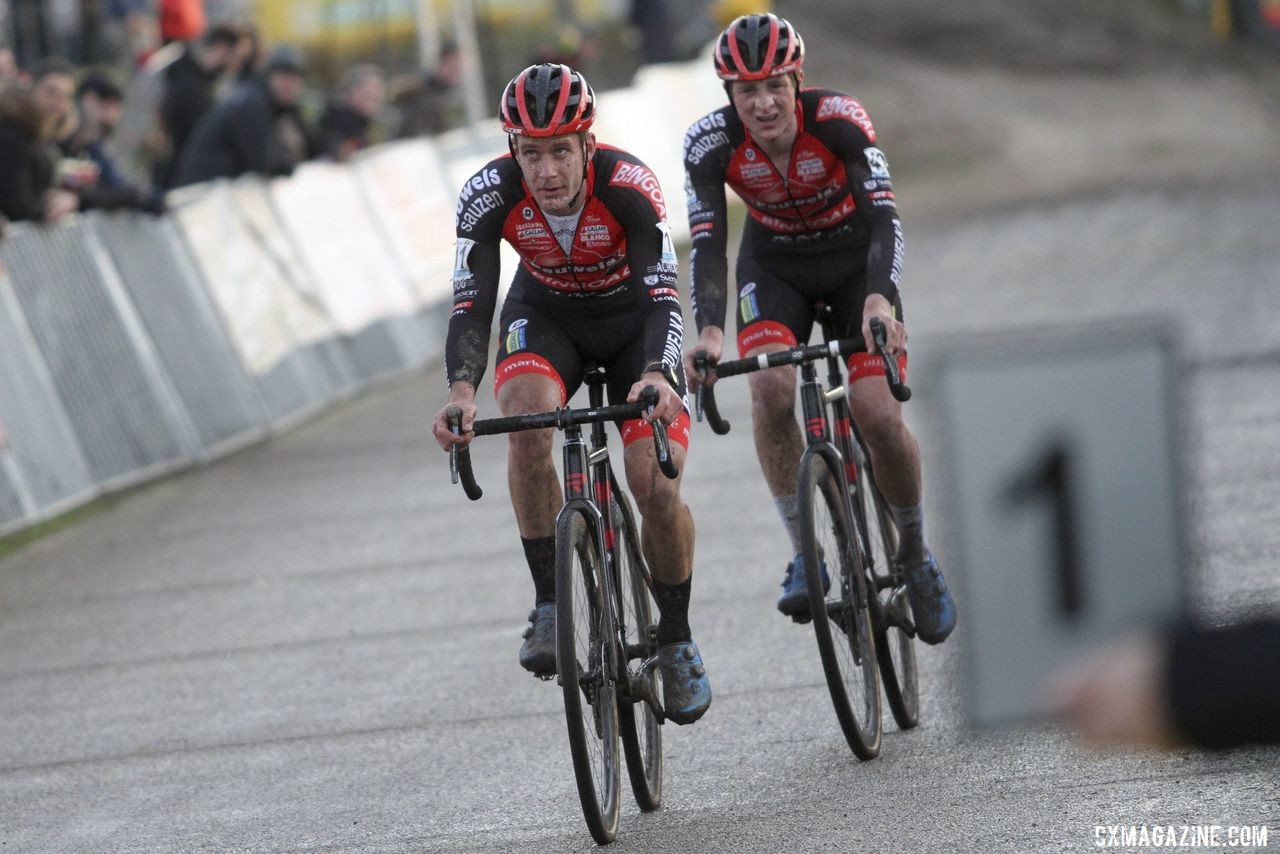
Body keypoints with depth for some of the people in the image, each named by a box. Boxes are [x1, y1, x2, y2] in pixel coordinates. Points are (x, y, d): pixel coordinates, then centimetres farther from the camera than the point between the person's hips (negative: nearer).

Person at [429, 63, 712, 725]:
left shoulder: (629, 186, -33)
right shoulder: (489, 194, -27)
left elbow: (663, 295, -40)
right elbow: (470, 304, -29)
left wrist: (657, 376, -59)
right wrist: (461, 390, -48)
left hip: (632, 318, -1)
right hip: (546, 315, 1)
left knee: (657, 486, -16)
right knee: (525, 419, -32)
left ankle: (677, 641, 9)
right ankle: (550, 606, -21)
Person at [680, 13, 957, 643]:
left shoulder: (839, 119, -30)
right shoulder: (711, 142, -24)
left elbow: (882, 215, -38)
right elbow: (707, 243, -29)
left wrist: (879, 301, -55)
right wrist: (709, 331, -46)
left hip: (855, 259, -1)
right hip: (774, 265, 1)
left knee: (879, 417, -16)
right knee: (771, 389, -27)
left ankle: (916, 554, 10)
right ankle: (804, 555, -13)